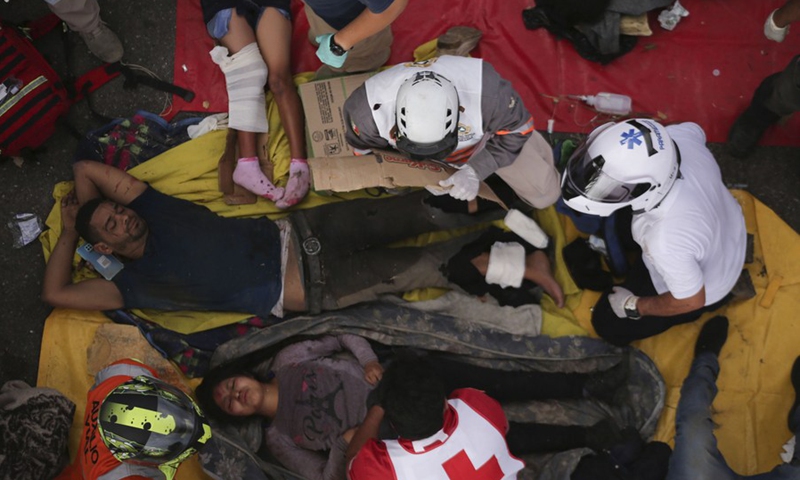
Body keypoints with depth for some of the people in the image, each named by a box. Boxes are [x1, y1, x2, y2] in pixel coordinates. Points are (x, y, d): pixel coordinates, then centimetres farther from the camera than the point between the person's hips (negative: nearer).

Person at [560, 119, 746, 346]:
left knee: (607, 325, 11)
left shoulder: (666, 242, -47)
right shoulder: (679, 136, -31)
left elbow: (692, 301, -27)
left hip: (705, 289, -6)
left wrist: (634, 306, -12)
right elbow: (697, 130, -3)